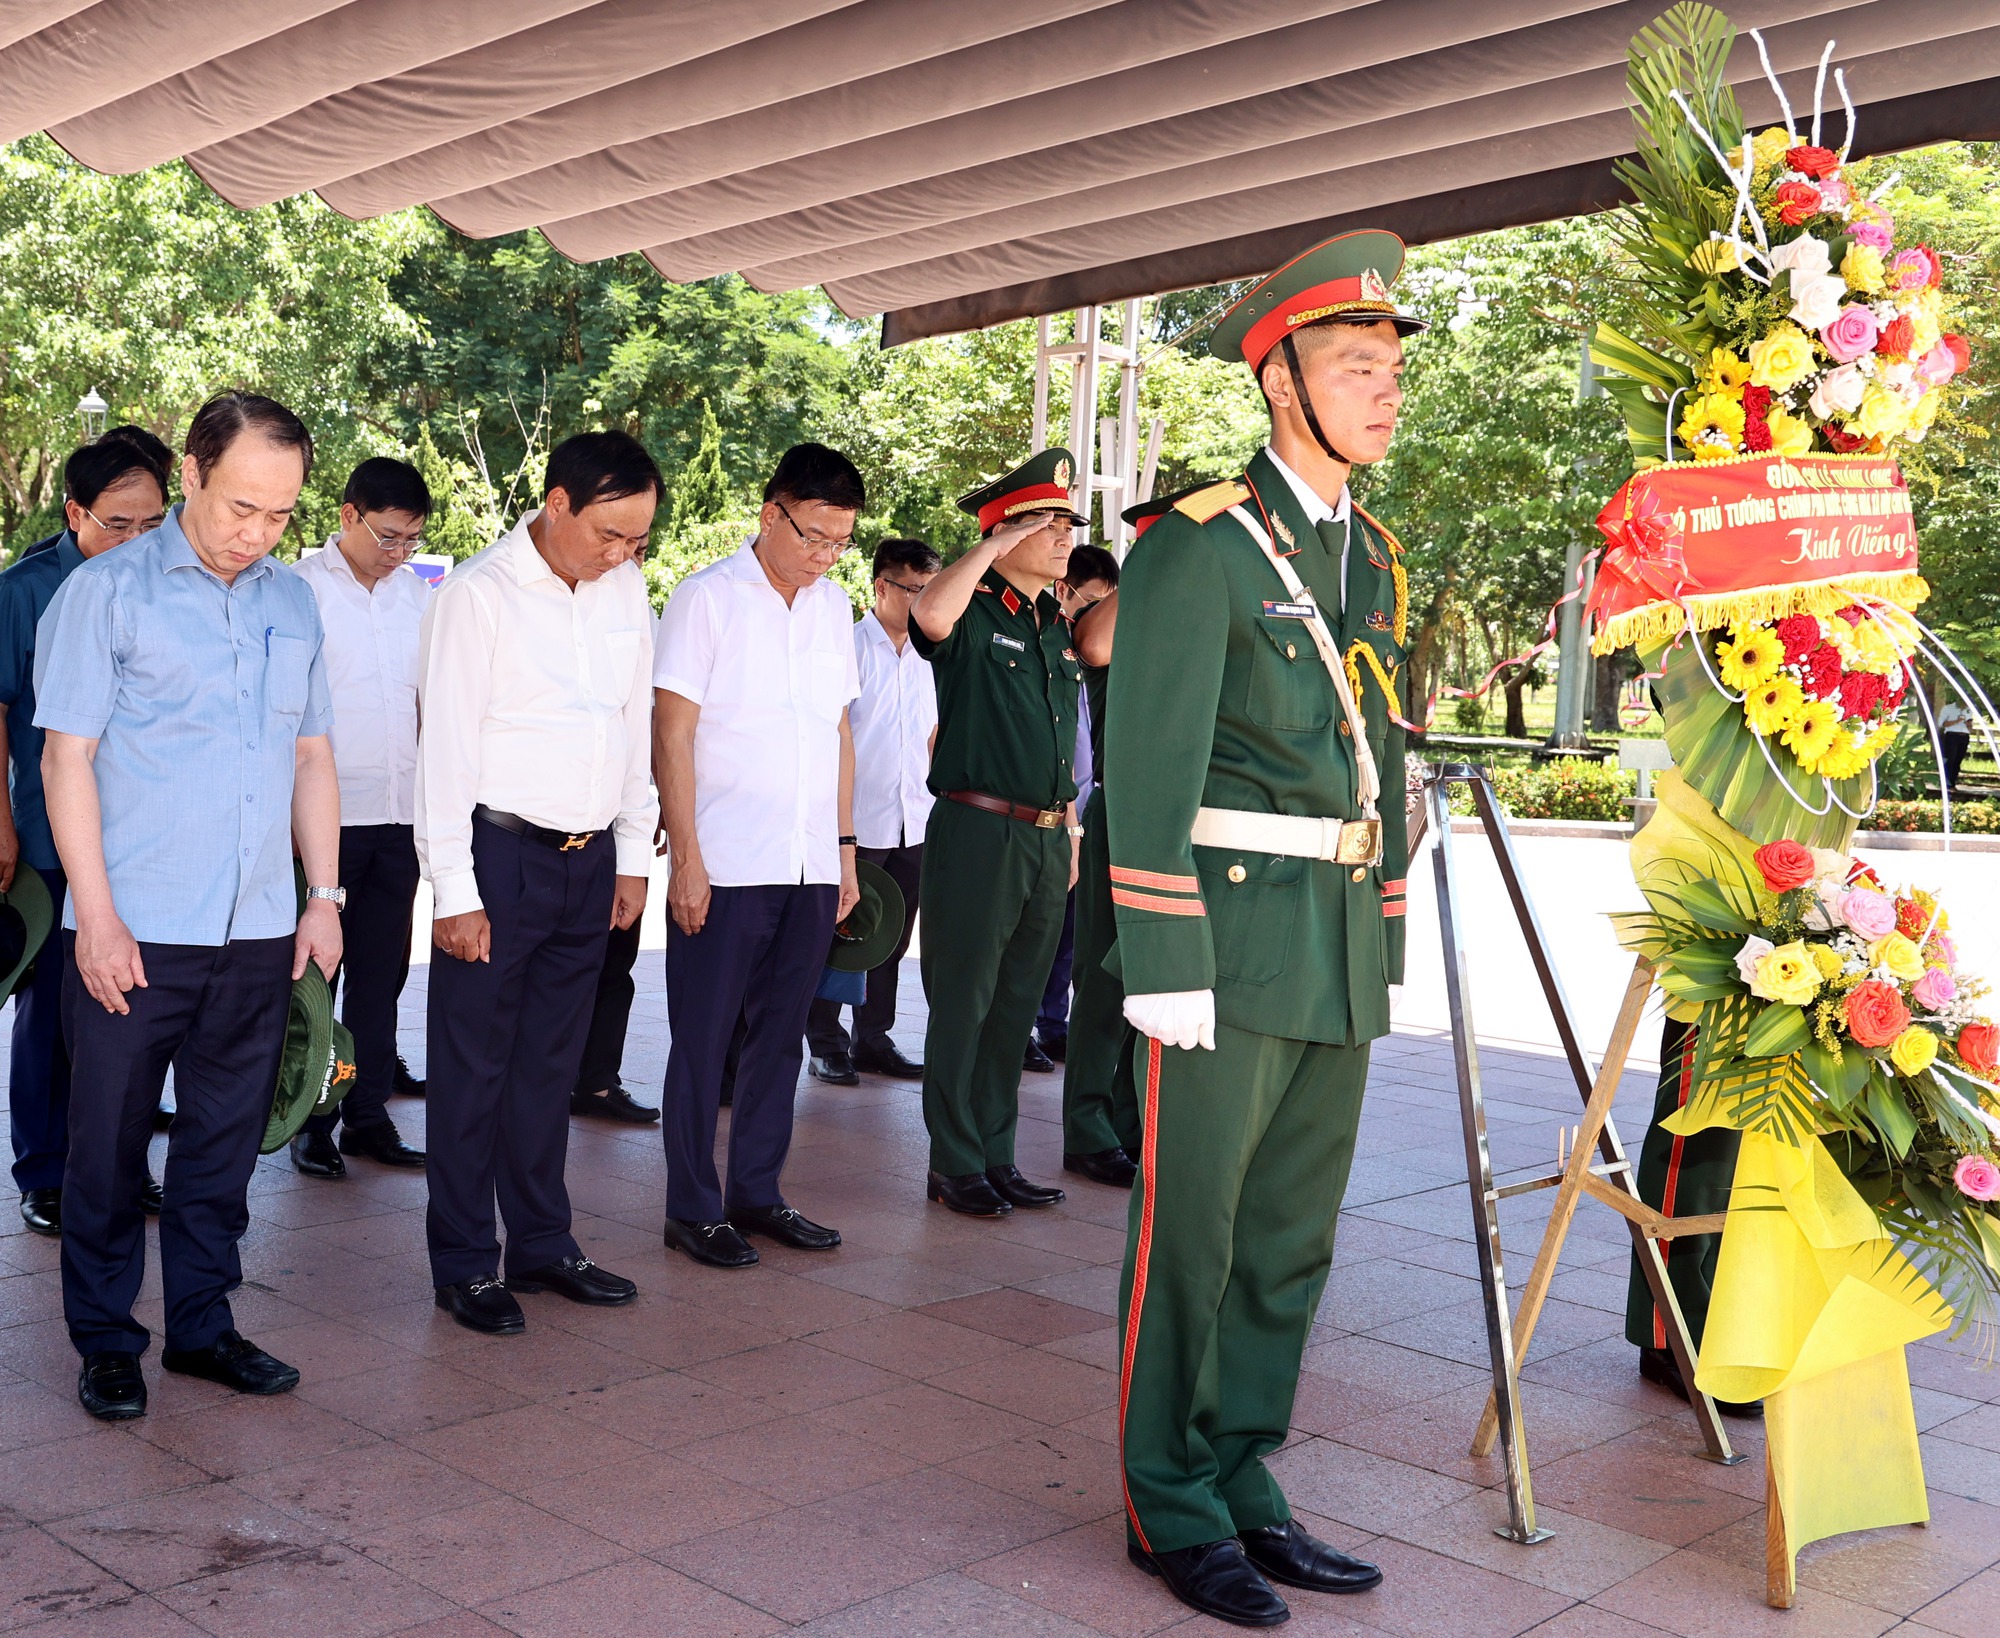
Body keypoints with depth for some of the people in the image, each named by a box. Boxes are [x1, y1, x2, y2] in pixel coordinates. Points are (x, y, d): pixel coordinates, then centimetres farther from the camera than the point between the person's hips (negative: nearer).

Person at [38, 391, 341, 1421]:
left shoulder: (293, 604, 11)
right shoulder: (107, 591, -3)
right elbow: (67, 758, -6)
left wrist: (324, 895, 10)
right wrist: (97, 915, -11)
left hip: (260, 933, 4)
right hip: (133, 932, -4)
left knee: (225, 1141, 12)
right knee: (109, 1143, 6)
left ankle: (202, 1325, 25)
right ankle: (106, 1341, 20)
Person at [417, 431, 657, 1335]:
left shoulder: (625, 589, 9)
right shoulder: (477, 595, -9)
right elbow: (445, 747, -10)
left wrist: (634, 856, 14)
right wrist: (456, 891, -13)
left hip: (590, 859, 6)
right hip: (500, 854, -5)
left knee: (550, 1061, 15)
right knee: (473, 1067, 4)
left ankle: (542, 1243, 27)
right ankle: (465, 1263, 16)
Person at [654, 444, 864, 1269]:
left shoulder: (834, 607, 12)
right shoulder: (707, 597, -5)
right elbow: (671, 733, -7)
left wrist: (845, 846, 13)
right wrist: (686, 857, -12)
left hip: (811, 867, 6)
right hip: (724, 864, -5)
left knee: (779, 1037, 12)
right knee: (703, 1039, 3)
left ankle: (756, 1193, 23)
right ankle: (693, 1209, 13)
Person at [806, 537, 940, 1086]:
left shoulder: (926, 657, 12)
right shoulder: (850, 645, -6)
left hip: (914, 826, 6)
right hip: (859, 823, -6)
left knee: (892, 940, 12)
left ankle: (873, 1039, 23)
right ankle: (825, 1044, 13)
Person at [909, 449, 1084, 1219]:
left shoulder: (1059, 629, 16)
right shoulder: (974, 614, -6)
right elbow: (930, 615, -32)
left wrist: (1071, 831, 19)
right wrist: (994, 546, -21)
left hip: (1048, 838, 7)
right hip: (979, 831, -7)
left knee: (1016, 1007, 13)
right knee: (963, 1003, 1)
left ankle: (997, 1156, 23)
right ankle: (955, 1164, 11)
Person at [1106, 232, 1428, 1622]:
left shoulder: (1375, 558, 15)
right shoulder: (1200, 546, -9)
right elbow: (1147, 772, -14)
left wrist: (1385, 943, 16)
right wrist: (1165, 970, -18)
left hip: (1342, 950, 8)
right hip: (1229, 937, -7)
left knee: (1292, 1242, 13)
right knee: (1191, 1232, 3)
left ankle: (1243, 1483, 27)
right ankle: (1173, 1508, 18)